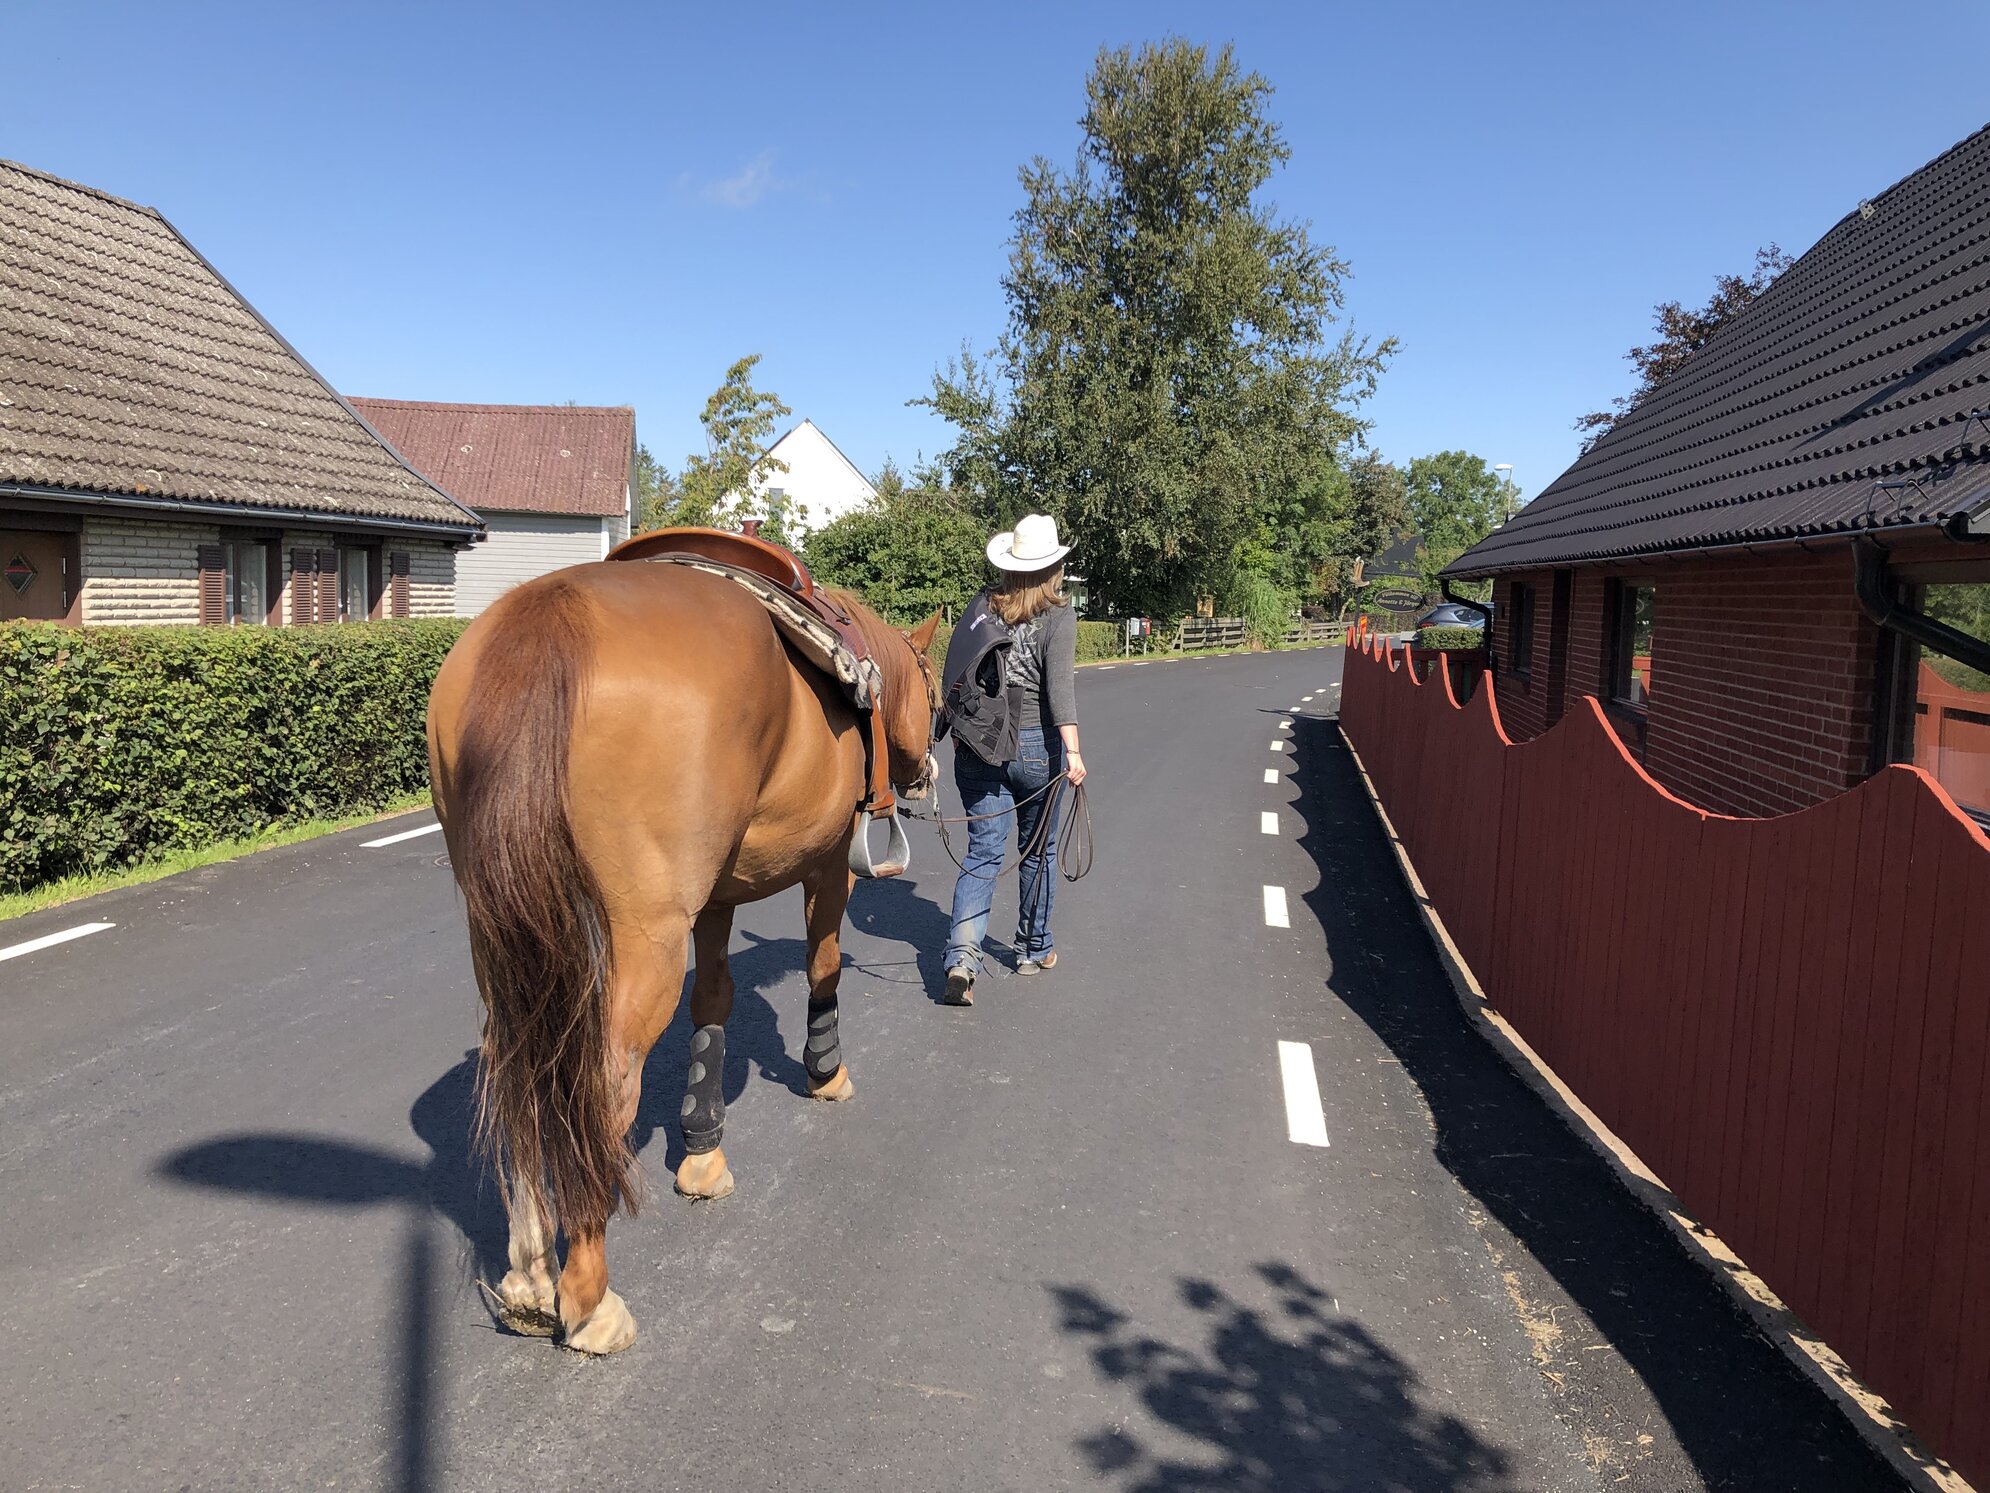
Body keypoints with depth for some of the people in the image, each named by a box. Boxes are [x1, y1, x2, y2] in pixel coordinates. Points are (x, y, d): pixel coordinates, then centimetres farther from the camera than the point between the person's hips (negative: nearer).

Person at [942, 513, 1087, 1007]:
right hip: (1035, 746, -2)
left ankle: (962, 955, -13)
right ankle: (1034, 950, 30)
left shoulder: (982, 604, 3)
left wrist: (957, 730, 18)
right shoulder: (1058, 616, -9)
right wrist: (1073, 750, -27)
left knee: (982, 854, 5)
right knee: (1038, 852, 16)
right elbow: (1060, 685, -21)